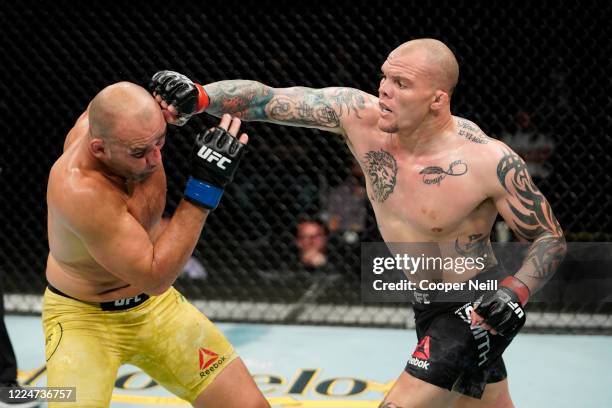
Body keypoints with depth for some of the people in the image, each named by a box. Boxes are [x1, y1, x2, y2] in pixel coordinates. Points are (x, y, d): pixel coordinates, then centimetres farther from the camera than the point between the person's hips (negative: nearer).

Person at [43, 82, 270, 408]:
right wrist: (204, 187, -38)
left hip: (154, 307, 6)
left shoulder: (114, 116, -16)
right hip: (82, 317, -6)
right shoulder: (79, 191, -36)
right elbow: (156, 277, -33)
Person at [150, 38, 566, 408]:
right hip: (428, 304, 6)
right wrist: (198, 97, -34)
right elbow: (266, 100, -18)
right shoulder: (360, 115, -16)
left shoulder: (490, 162, -27)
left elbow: (551, 239, -15)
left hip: (475, 309, -6)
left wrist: (517, 290, -33)